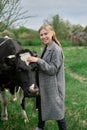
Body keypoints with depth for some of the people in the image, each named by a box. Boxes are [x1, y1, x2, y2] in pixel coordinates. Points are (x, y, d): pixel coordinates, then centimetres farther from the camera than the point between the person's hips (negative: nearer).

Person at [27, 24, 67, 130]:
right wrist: (34, 61, 3)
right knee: (41, 106, 23)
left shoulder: (56, 49, -20)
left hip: (53, 86, -9)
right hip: (43, 85, 9)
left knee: (57, 110, 3)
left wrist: (38, 60, -27)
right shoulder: (46, 48, 6)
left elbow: (53, 69, -23)